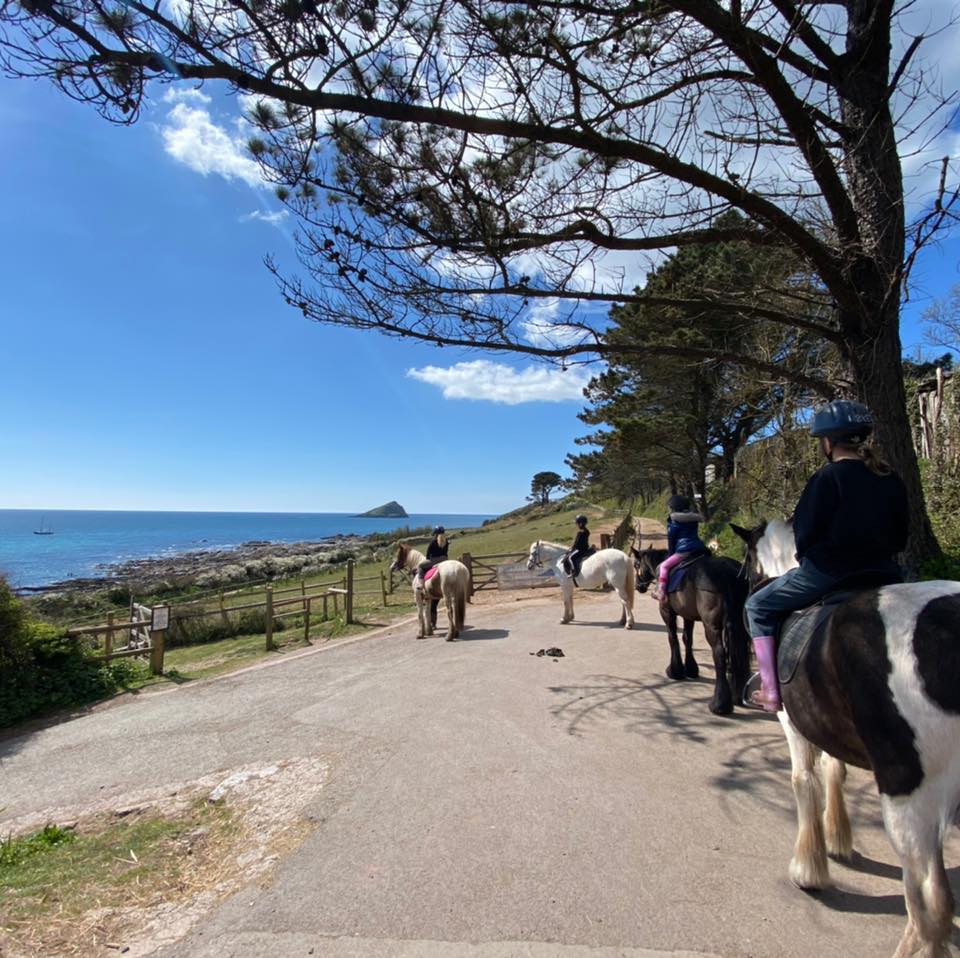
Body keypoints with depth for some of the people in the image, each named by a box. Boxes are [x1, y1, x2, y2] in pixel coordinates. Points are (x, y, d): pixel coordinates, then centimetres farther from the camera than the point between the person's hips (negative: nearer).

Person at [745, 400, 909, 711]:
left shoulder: (828, 476, -14)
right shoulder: (892, 481, 7)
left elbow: (805, 532, -12)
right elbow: (900, 538, 13)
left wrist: (807, 557, 8)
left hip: (826, 570, -6)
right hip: (881, 572, 7)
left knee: (758, 606, 10)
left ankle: (770, 691, 7)